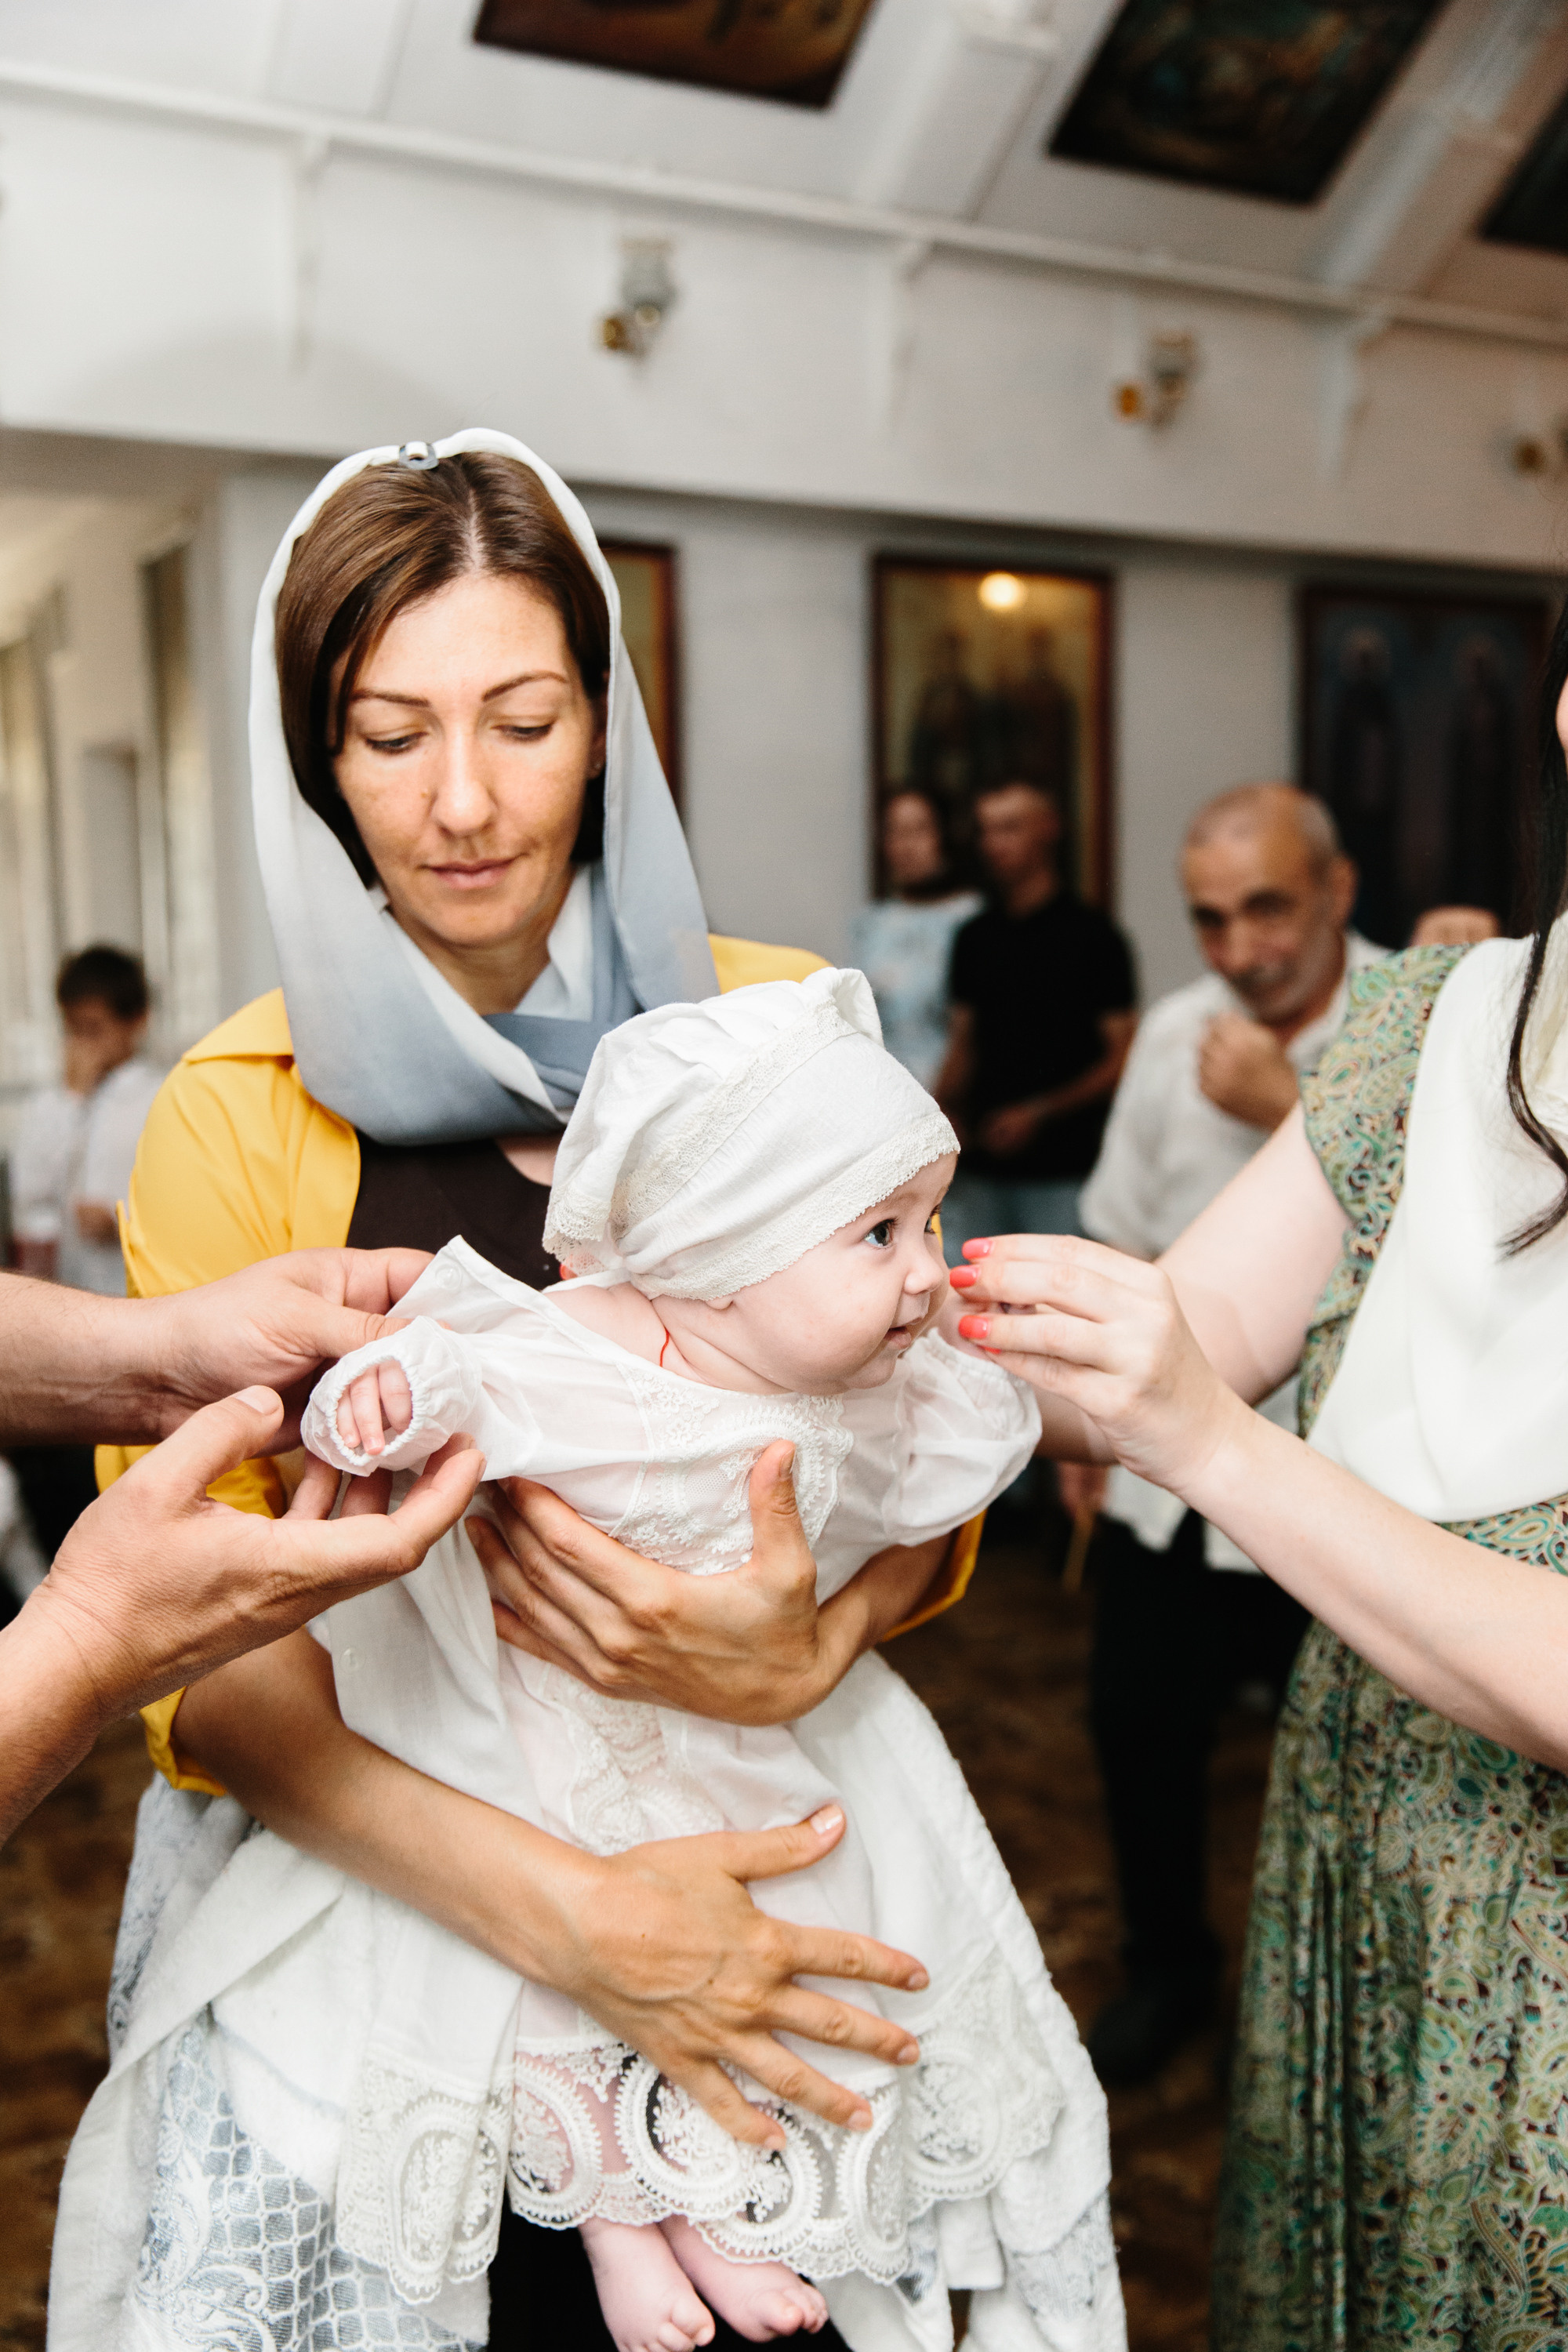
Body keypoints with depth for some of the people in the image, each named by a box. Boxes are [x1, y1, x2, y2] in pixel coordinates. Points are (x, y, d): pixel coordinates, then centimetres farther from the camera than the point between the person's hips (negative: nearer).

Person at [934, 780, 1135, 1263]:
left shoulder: (1091, 934, -2)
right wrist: (945, 1113, -1)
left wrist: (1039, 1113, -13)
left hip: (1064, 1170, -4)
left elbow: (1122, 1057, -5)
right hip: (982, 1165, 5)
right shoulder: (974, 938, 14)